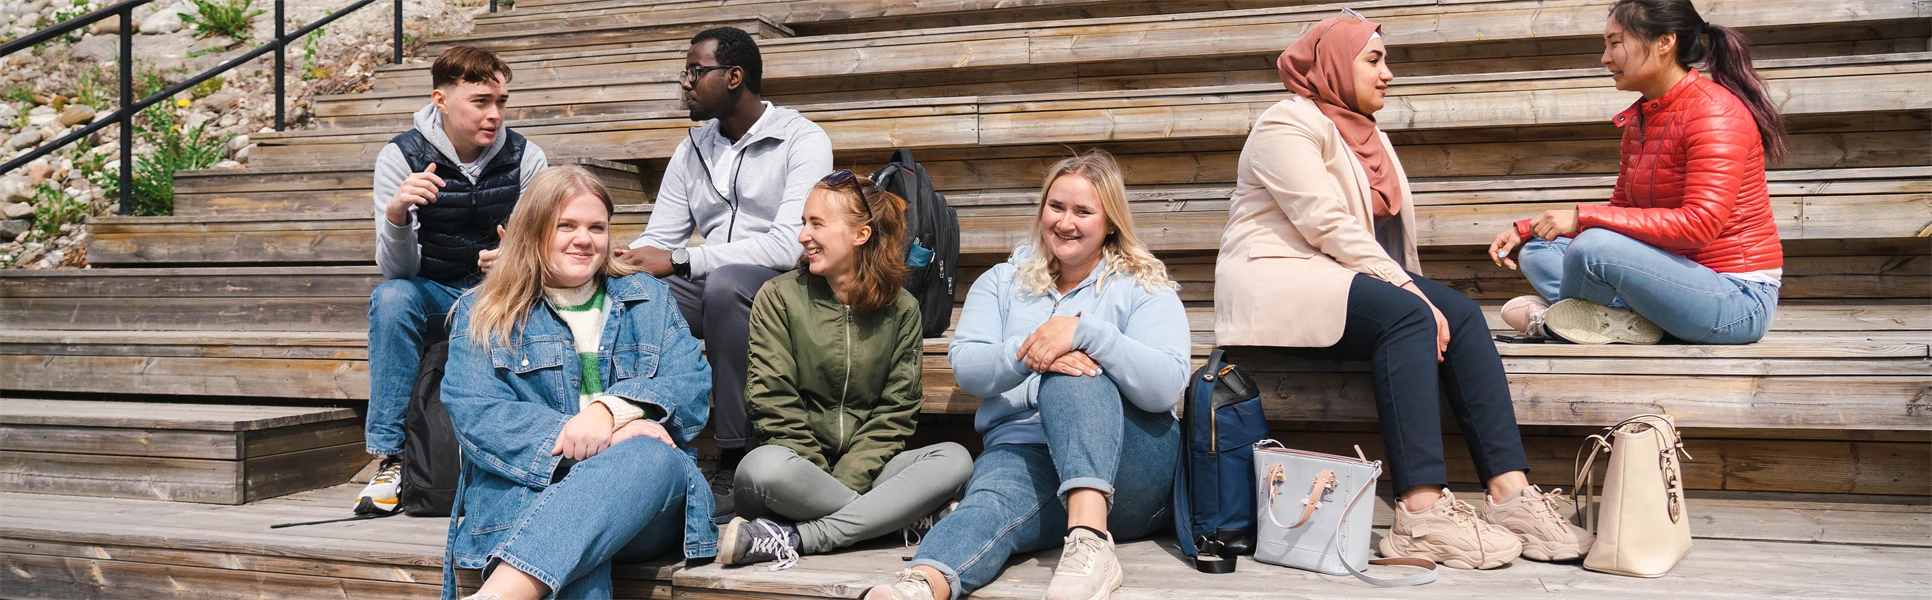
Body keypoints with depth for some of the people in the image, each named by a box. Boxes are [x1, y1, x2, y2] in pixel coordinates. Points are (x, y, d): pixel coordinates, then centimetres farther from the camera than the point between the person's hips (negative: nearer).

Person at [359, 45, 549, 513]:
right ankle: (391, 460, -28)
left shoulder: (526, 158, -7)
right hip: (434, 295, 0)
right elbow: (398, 270, -17)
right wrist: (396, 214, -39)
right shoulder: (401, 157, -11)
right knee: (390, 298, -33)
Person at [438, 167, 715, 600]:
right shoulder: (483, 313, 14)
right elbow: (474, 414, -2)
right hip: (525, 489, -1)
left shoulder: (649, 299, 20)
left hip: (642, 484, 2)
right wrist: (610, 438, -15)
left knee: (653, 456, -37)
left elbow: (692, 387, 5)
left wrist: (611, 409, -18)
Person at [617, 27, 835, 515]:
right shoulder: (692, 150, 16)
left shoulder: (802, 140, -6)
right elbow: (658, 240, 12)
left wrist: (679, 262, -22)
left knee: (726, 282, -38)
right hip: (709, 289, 6)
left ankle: (735, 464, -31)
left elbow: (790, 245, -20)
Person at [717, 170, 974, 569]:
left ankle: (796, 539, -30)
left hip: (864, 467, 2)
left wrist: (848, 479, -14)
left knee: (955, 460, -25)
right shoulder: (778, 297, 3)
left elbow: (896, 410, 2)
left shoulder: (901, 309, 7)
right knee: (764, 468, -36)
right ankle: (916, 520, -24)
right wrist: (821, 477, -14)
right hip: (800, 461, -2)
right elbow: (773, 402, -4)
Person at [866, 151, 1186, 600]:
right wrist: (1026, 357, -21)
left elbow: (1167, 387, -10)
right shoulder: (1003, 282, 18)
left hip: (1126, 470, -1)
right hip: (1023, 448, 2)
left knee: (1071, 371, -31)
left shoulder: (1145, 288, 8)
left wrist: (1086, 331, -23)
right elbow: (965, 367, 1)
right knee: (991, 502, -34)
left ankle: (1091, 541, -49)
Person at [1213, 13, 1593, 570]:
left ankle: (1510, 492, -21)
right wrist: (1408, 289, -21)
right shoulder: (1289, 124, -7)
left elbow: (1365, 227, 13)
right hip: (1276, 279, -8)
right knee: (1407, 316, -30)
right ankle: (1422, 514, -35)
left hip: (1335, 277, 8)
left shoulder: (1366, 134, 21)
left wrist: (1413, 289, -5)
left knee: (1459, 312, -14)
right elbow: (1327, 225, -18)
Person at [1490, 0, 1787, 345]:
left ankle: (1555, 315, -3)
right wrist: (1527, 230, 4)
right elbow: (1619, 210, 15)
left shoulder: (1715, 112, -16)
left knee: (1594, 246, -32)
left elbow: (1700, 224, -26)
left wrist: (1583, 217, -27)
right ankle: (1628, 320, -14)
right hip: (1683, 277, 9)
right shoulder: (1638, 119, 10)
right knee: (1538, 250, 9)